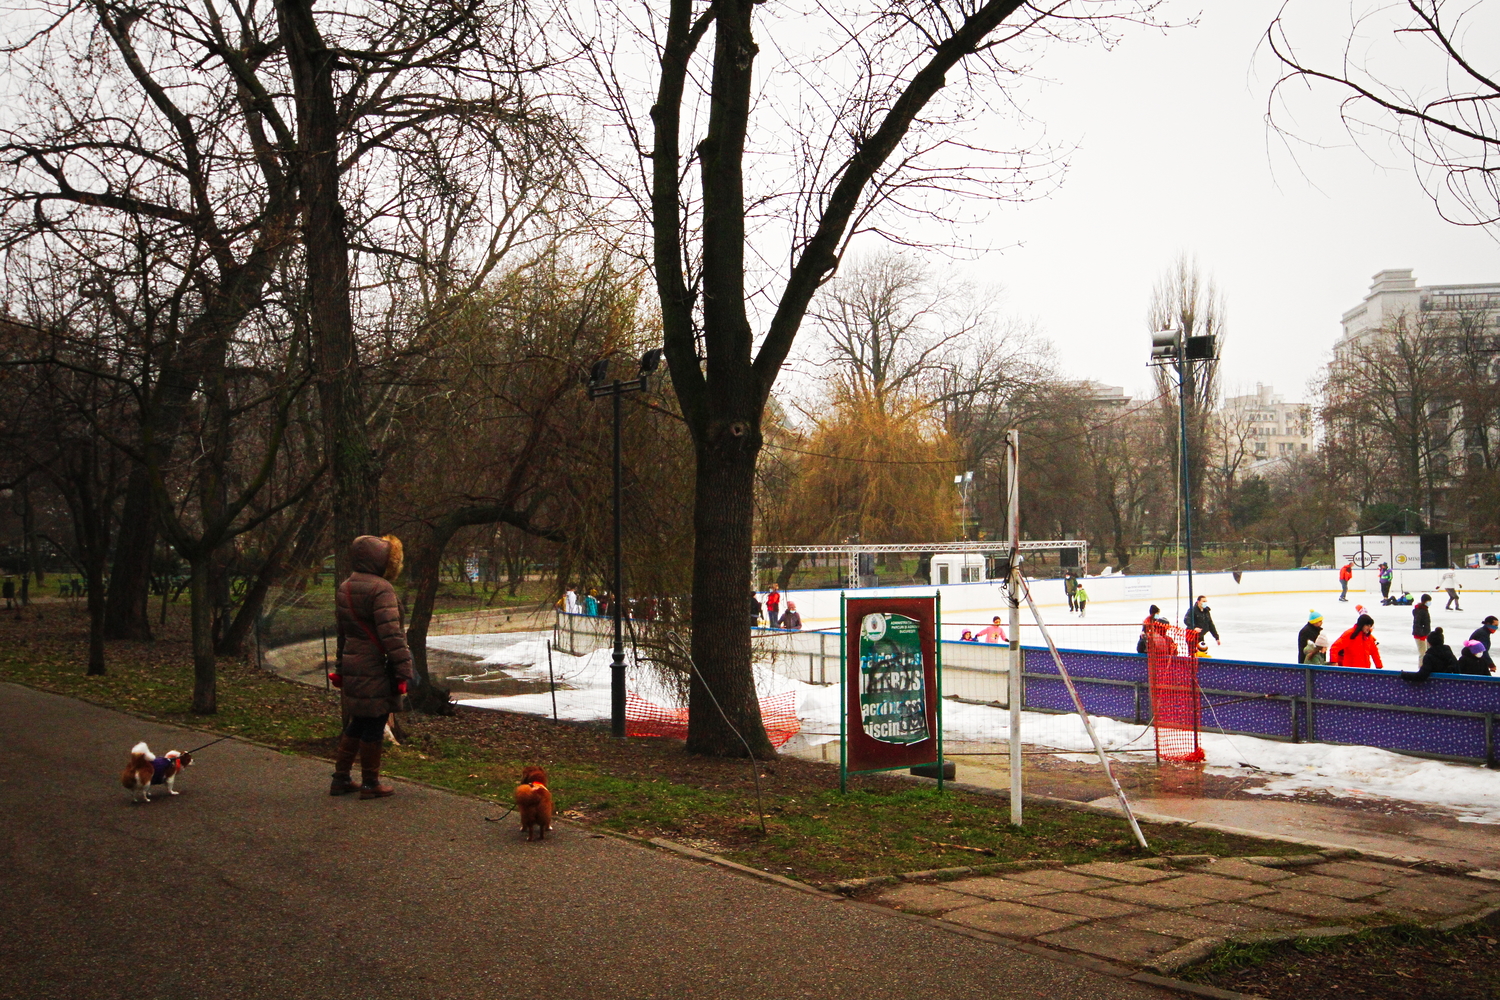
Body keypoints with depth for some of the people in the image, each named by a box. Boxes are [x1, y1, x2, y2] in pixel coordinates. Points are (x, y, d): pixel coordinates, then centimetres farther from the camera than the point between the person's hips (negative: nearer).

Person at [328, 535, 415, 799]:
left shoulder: (343, 589, 12)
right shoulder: (380, 589, -17)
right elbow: (391, 634, -21)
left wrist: (340, 667, 25)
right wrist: (404, 669, -18)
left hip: (351, 666, 9)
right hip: (375, 668, -9)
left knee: (357, 723, 18)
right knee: (374, 725, 2)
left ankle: (340, 779, 22)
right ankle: (370, 783, 10)